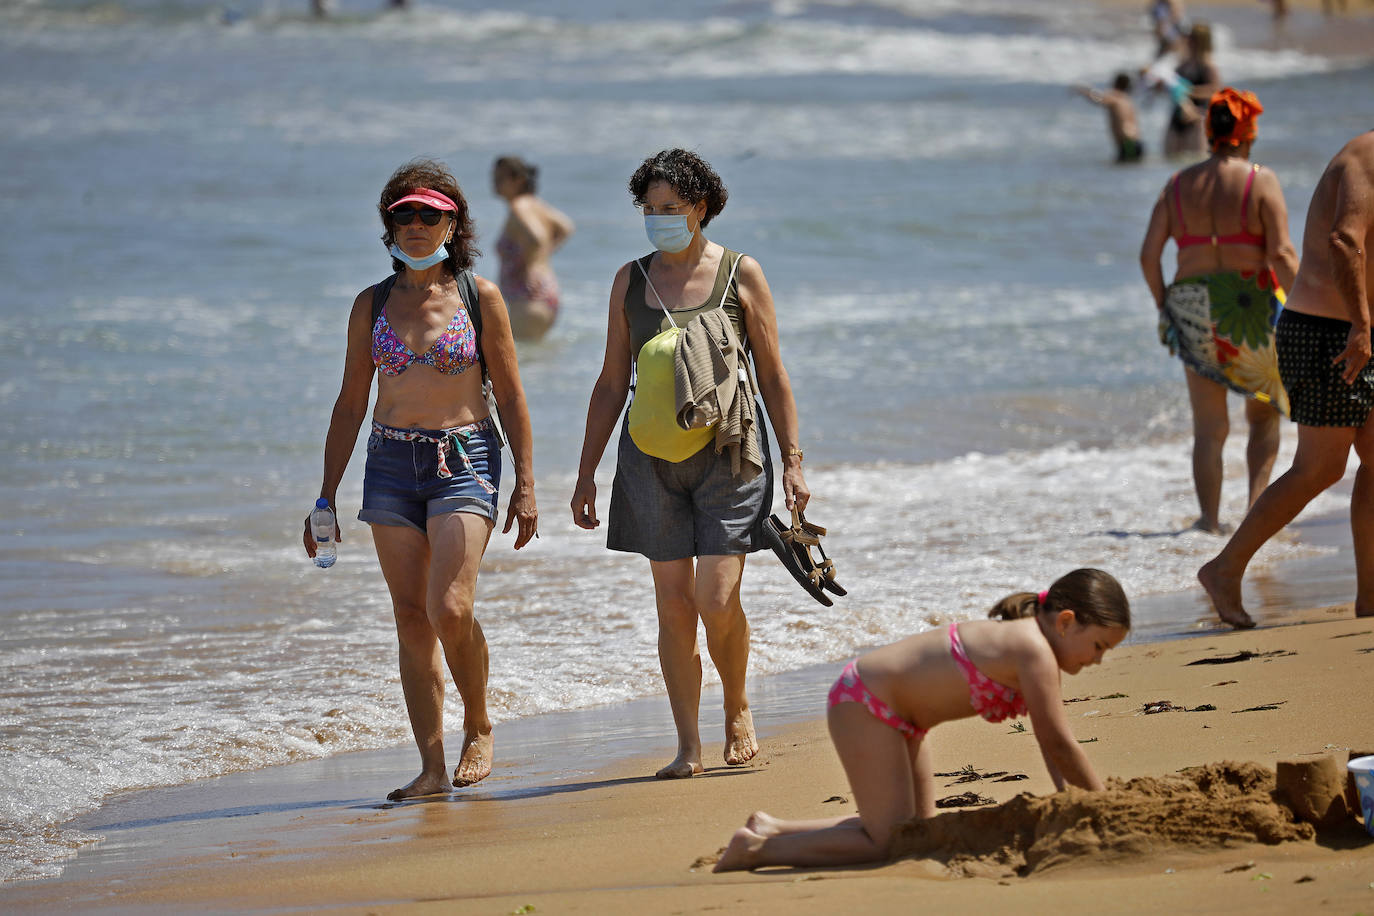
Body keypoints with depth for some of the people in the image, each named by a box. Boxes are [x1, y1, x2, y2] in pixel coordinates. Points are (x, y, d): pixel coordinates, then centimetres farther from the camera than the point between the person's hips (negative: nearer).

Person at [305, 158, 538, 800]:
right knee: (411, 618, 0)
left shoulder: (479, 297, 0)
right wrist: (327, 495, 8)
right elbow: (351, 403, 11)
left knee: (449, 608, -18)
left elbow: (511, 397, 2)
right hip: (391, 464, 4)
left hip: (465, 459, -3)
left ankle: (478, 728, 7)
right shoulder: (372, 305, 7)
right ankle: (432, 766, 2)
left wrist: (525, 486, -4)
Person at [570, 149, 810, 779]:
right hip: (653, 455, 3)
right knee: (673, 605, 0)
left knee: (717, 600, -11)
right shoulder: (630, 281, 9)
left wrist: (793, 460, -1)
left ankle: (738, 706, 16)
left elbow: (773, 375, 4)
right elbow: (612, 383, 13)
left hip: (728, 450, -2)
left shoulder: (741, 275, 2)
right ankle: (688, 746, 6)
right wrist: (587, 472, 10)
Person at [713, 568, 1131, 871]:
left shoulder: (1040, 646, 5)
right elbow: (1058, 742, -22)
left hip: (894, 713, 10)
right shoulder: (1033, 652, -25)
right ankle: (756, 849, -2)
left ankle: (772, 829, 19)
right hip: (863, 703, -10)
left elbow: (1051, 739, 10)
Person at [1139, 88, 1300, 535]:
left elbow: (1149, 254, 0)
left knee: (1209, 427, 9)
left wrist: (1163, 305, 11)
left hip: (1193, 308, 2)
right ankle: (1257, 500, 2)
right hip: (1252, 308, -2)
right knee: (1264, 413, 17)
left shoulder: (1178, 185, 5)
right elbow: (1280, 254, -14)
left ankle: (1210, 518, 2)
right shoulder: (1261, 182, -6)